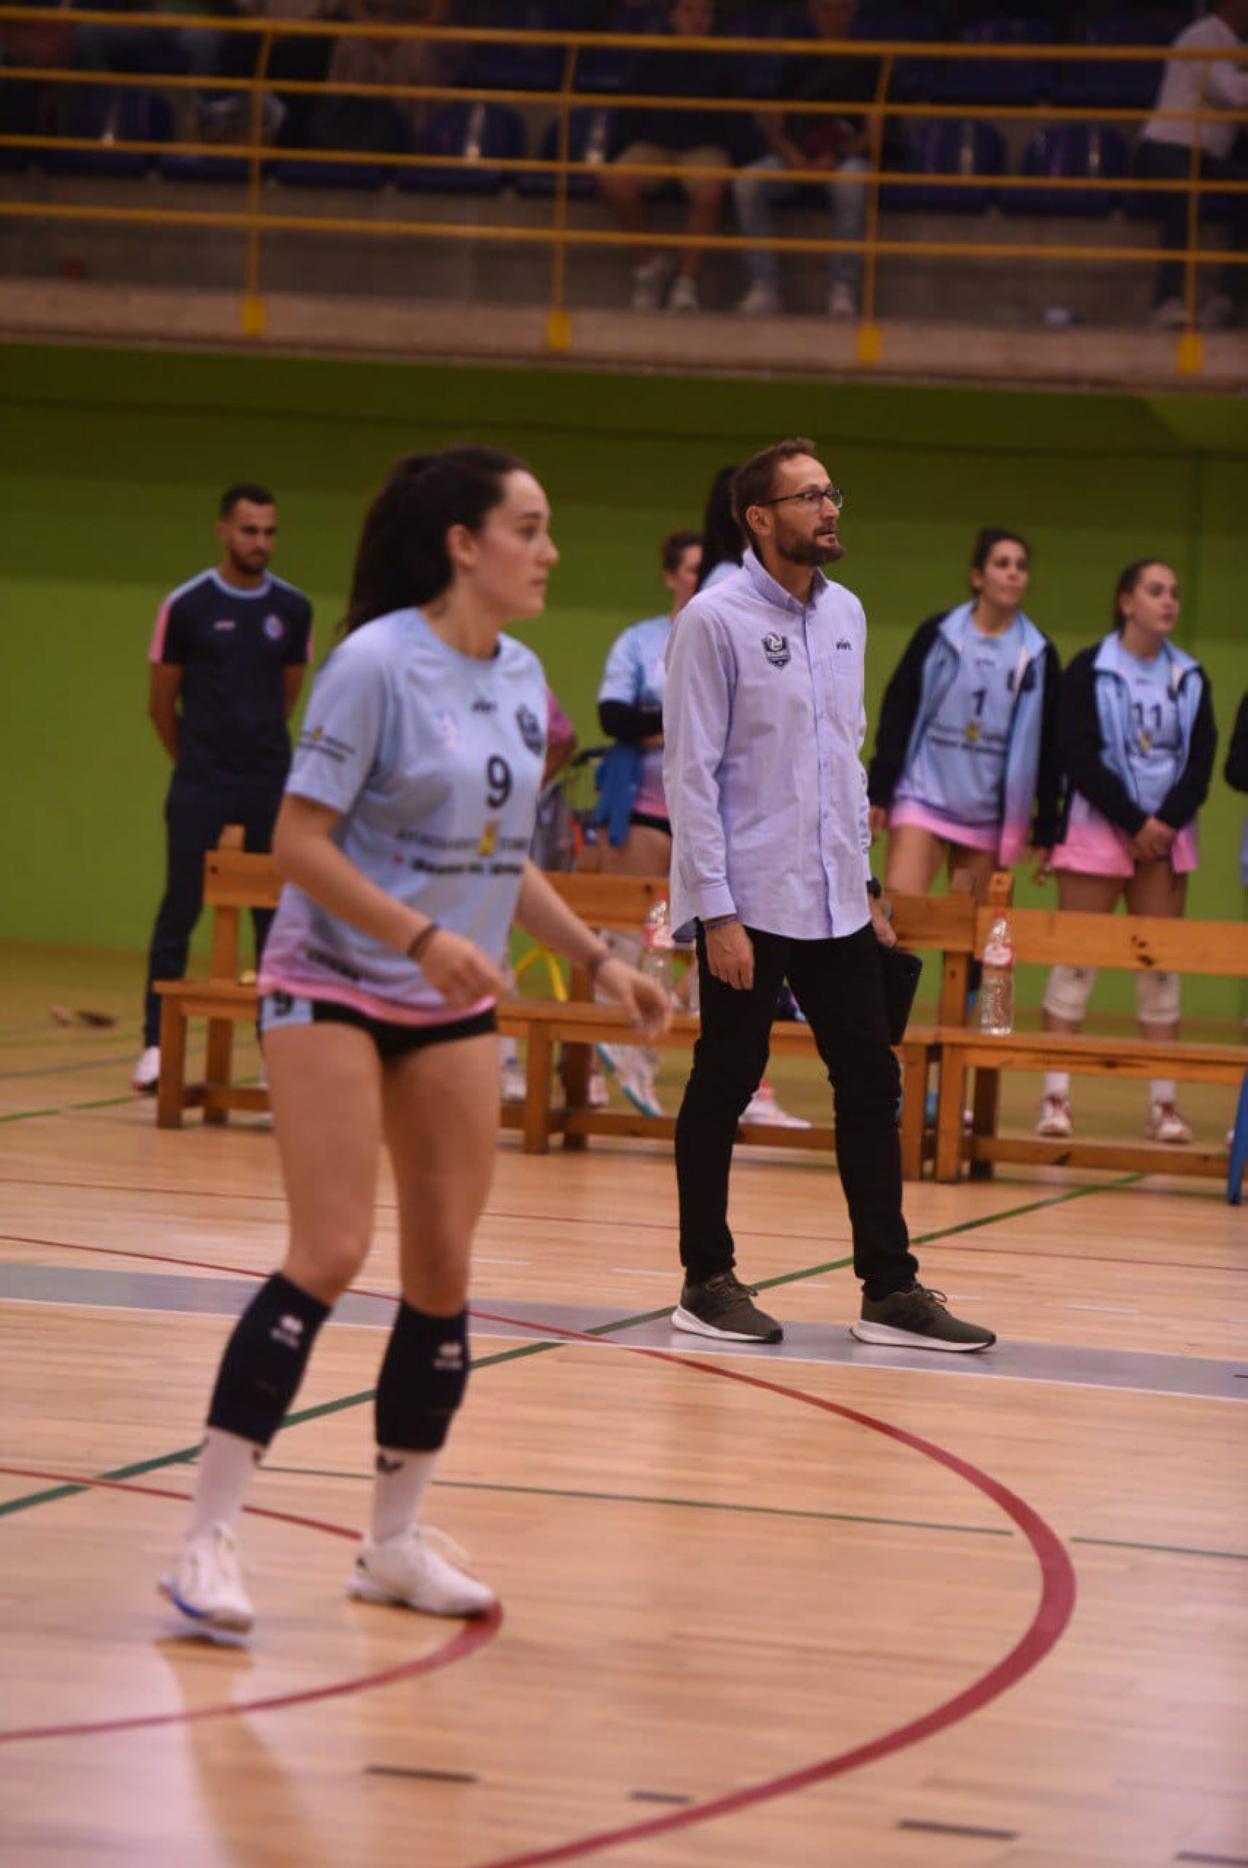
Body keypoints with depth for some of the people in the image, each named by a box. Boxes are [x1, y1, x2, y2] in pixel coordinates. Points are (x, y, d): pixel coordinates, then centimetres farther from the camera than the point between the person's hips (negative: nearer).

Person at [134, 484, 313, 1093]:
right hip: (200, 790, -3)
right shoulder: (185, 606, -3)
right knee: (179, 912, -3)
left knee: (277, 915, 3)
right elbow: (161, 703, 5)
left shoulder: (293, 609, 4)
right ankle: (157, 1044, 2)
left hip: (271, 788, 3)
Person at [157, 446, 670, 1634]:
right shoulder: (376, 664, -15)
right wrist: (422, 936, -25)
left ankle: (395, 1539, 15)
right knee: (330, 1252, -15)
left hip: (455, 1005, 7)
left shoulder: (520, 679, 7)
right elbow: (299, 841, -16)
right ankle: (207, 1538, -10)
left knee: (443, 1268, 4)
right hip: (332, 988, -7)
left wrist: (597, 960, 10)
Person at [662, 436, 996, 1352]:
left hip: (835, 907, 6)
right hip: (748, 905, -6)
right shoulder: (718, 620, -9)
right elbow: (691, 771, -11)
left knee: (872, 1087, 4)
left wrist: (863, 880, 15)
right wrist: (718, 913, -15)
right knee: (723, 1090, 3)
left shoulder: (846, 616, 10)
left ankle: (891, 1288, 8)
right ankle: (708, 1282, 12)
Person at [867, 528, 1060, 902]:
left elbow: (1047, 745, 7)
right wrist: (878, 794, -4)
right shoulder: (937, 636, 2)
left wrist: (1045, 830, 6)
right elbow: (897, 713, 3)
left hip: (990, 812, 1)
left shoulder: (1038, 656, 5)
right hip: (923, 797, -1)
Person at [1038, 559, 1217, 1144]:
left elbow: (1200, 762, 4)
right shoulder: (1088, 671, -3)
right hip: (1096, 827, -4)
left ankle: (1163, 1102, 3)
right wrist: (1134, 823, -14)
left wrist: (1167, 823, -11)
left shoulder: (1190, 678, 8)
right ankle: (1056, 1096, -2)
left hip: (1166, 834, 4)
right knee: (1076, 959, -4)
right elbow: (1079, 759, -9)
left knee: (1162, 965, 2)